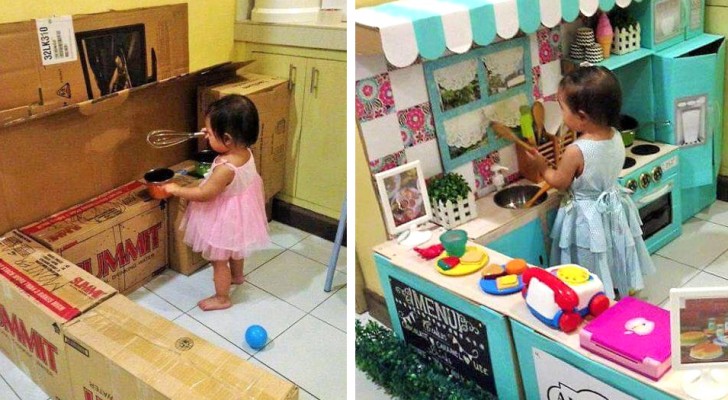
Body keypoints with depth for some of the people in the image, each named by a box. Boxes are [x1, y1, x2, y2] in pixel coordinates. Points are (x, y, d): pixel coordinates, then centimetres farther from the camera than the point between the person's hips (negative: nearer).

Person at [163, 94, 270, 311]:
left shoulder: (226, 169, -39)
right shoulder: (245, 152, -15)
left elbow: (204, 194, -28)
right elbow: (228, 145, 12)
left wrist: (176, 190, -15)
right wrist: (213, 136, -1)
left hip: (224, 219, -9)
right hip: (239, 212, 9)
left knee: (219, 259, 13)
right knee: (234, 250, 33)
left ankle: (222, 298, 31)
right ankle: (237, 276, 58)